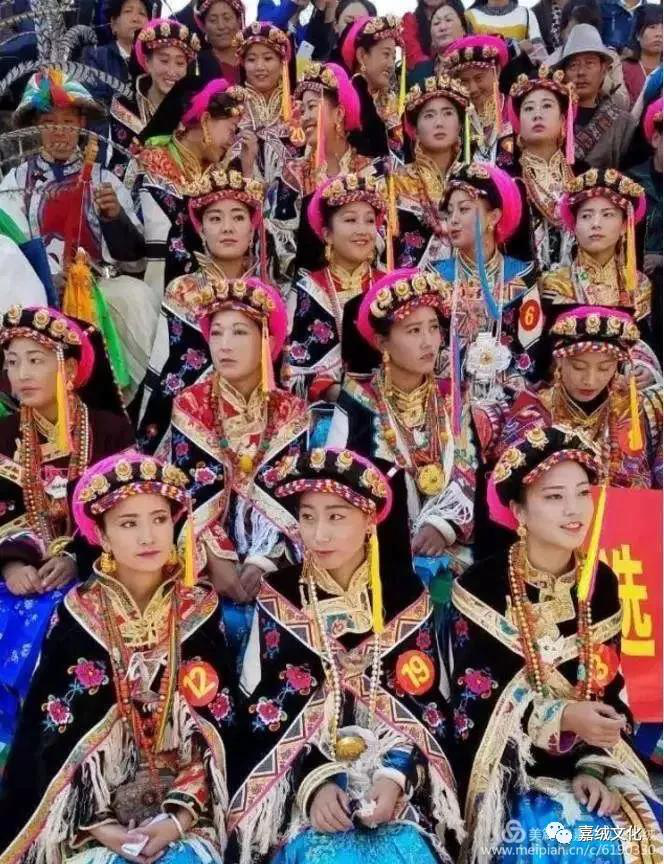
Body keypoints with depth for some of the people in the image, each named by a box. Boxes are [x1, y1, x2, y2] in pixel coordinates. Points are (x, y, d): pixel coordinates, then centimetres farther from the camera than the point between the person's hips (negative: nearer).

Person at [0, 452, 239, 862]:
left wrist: (180, 816, -10)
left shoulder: (200, 612, -1)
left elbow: (219, 727, 0)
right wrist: (97, 823, -10)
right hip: (89, 818, 0)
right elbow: (51, 733, -2)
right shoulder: (76, 617, -3)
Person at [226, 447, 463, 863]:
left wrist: (396, 776, -13)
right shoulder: (277, 597, -1)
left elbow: (426, 704, 2)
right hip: (298, 780, -1)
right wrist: (314, 782, -15)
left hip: (397, 780, 1)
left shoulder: (407, 595, 2)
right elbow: (264, 710, -2)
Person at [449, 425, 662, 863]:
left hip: (587, 762, 5)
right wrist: (562, 716, -20)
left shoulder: (602, 583, 2)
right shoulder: (481, 587, -14)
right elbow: (475, 700, -11)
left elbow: (610, 690, 4)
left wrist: (596, 767, -8)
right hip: (508, 767, -4)